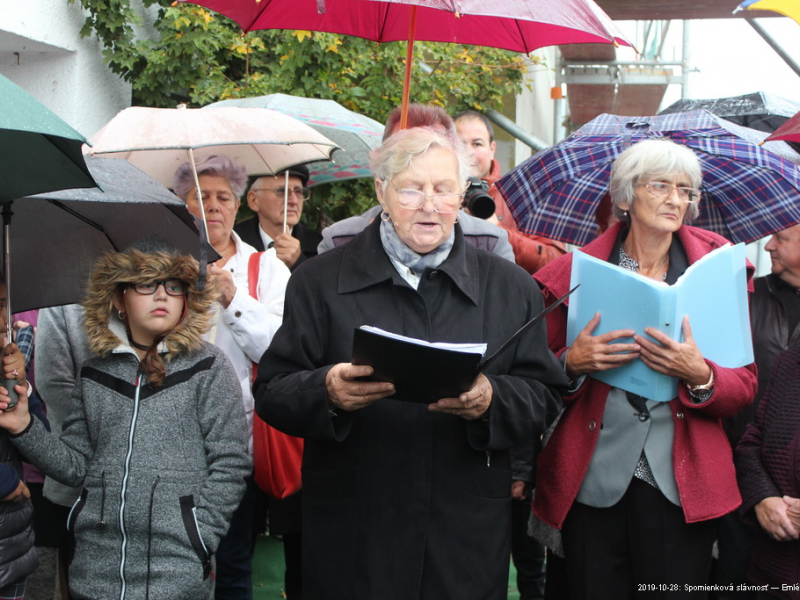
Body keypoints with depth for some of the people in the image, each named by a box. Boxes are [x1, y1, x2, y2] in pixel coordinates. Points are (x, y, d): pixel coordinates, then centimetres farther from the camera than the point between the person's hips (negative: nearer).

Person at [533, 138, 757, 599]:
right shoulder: (575, 271, 4)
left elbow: (745, 385, 3)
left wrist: (699, 375, -18)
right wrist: (573, 362, -14)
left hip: (682, 485, 0)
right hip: (592, 480, 0)